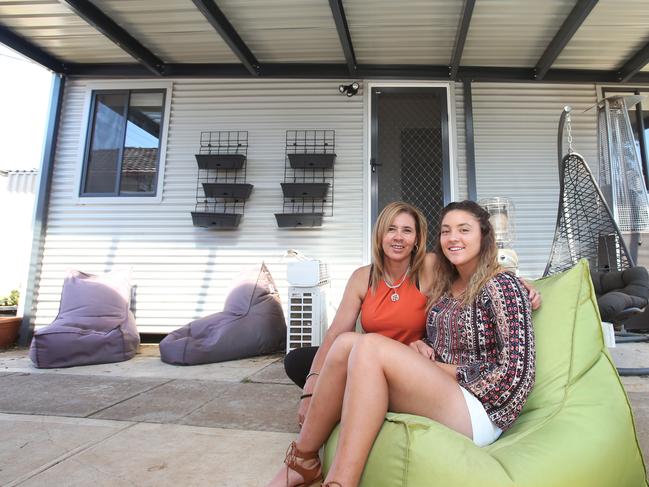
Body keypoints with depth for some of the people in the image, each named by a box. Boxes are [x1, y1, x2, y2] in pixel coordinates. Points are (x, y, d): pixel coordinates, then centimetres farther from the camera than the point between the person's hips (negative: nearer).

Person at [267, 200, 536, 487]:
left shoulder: (502, 285, -5)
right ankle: (302, 462, -11)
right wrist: (420, 347, 0)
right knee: (346, 343, -15)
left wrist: (444, 369, -10)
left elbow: (515, 370, -13)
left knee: (370, 346, -28)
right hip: (439, 395, 7)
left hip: (479, 412, -7)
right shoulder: (446, 285, 15)